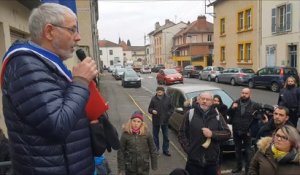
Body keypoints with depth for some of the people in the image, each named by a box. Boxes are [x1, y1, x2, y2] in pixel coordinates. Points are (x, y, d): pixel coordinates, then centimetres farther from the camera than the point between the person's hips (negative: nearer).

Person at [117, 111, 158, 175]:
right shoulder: (125, 135, -12)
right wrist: (121, 169, -6)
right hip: (130, 168, -1)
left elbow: (153, 150, -1)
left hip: (144, 168, 1)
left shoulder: (146, 134, -9)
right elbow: (120, 152, -6)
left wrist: (154, 165, 2)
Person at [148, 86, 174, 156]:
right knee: (155, 136, 12)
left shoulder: (167, 99, -4)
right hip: (156, 121, -1)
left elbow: (172, 108, 5)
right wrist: (152, 111, -22)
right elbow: (149, 108, -1)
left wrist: (169, 114, -11)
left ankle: (165, 150, 25)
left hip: (165, 121, 1)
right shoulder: (153, 99, -8)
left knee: (166, 136, 10)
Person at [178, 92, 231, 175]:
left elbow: (227, 133, 2)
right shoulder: (190, 114, -2)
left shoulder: (217, 115, 3)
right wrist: (188, 148, -9)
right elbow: (182, 134, 1)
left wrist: (212, 134, -14)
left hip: (212, 161, 2)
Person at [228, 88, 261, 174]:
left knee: (248, 150, 6)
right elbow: (229, 114, 2)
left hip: (247, 131, -3)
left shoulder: (254, 105, -6)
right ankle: (238, 166, 33)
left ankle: (248, 168, 20)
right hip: (236, 131, 3)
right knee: (237, 149, 17)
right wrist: (232, 108, -16)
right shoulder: (235, 102, 1)